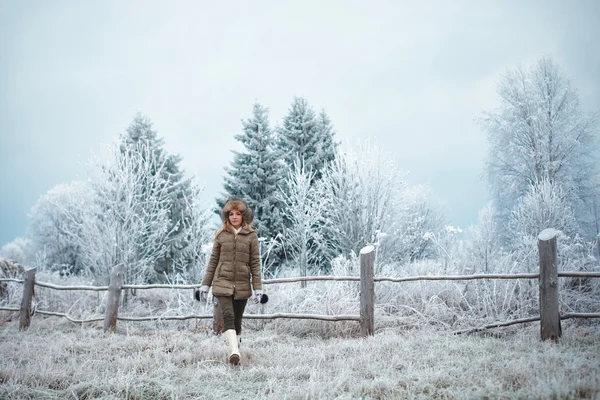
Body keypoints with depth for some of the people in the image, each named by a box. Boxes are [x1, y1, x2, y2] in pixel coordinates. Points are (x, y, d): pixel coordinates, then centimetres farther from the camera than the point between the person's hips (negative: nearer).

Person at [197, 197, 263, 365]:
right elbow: (213, 260, 10)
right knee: (228, 316, -18)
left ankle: (233, 352, 19)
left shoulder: (251, 236, 2)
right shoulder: (221, 235, 6)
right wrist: (205, 284, 8)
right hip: (223, 283, 0)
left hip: (242, 286, 0)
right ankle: (234, 352, -26)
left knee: (237, 320, 7)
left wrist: (258, 287, -4)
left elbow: (255, 263, 1)